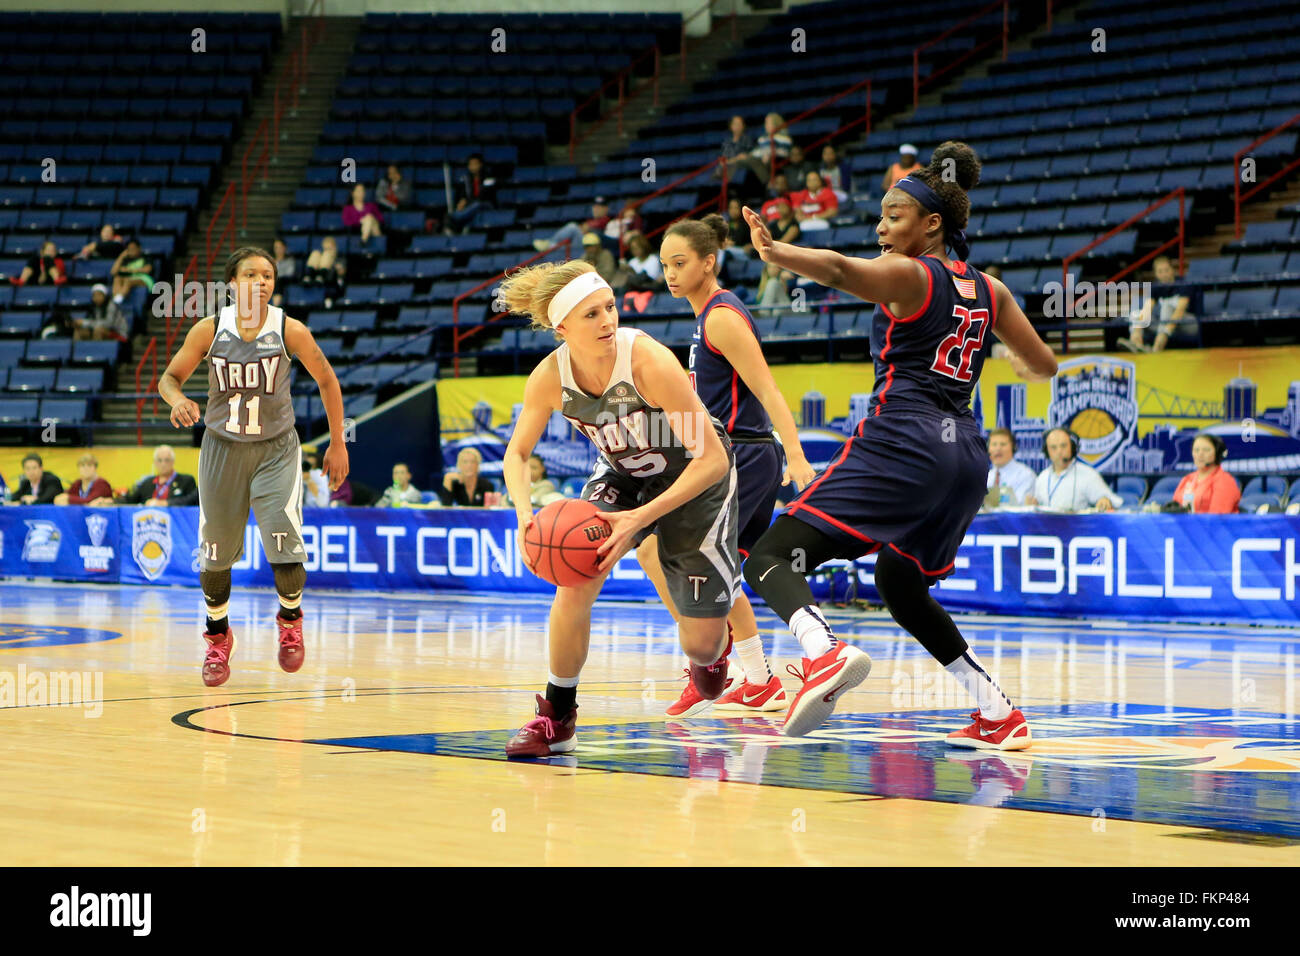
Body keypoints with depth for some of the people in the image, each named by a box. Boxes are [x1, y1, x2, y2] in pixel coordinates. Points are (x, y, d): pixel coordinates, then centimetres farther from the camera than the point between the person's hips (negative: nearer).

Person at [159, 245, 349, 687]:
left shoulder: (290, 330, -13)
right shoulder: (209, 330, -11)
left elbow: (327, 380, 1)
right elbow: (170, 377, 1)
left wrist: (337, 443, 5)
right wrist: (177, 400, -23)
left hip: (276, 448, -2)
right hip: (222, 447, 2)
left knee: (285, 549, -15)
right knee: (215, 552, 7)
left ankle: (290, 619, 17)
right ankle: (217, 637, 32)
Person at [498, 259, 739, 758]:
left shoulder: (649, 361, -35)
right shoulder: (550, 377, -23)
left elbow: (712, 459, -32)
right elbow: (517, 454, -5)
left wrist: (641, 518, -38)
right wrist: (525, 517, -25)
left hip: (695, 477, -3)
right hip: (622, 473, 3)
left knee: (700, 642, -1)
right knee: (575, 581, -22)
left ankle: (712, 650, 40)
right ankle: (557, 718, -3)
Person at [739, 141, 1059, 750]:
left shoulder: (908, 275, -2)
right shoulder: (987, 290, 17)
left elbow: (840, 270, -24)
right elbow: (1044, 366, 26)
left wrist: (776, 254, -40)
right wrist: (1022, 366, 49)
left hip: (901, 442, -8)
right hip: (964, 454, 8)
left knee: (771, 557, -11)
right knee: (901, 585, 29)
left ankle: (825, 652, -41)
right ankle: (999, 715, 22)